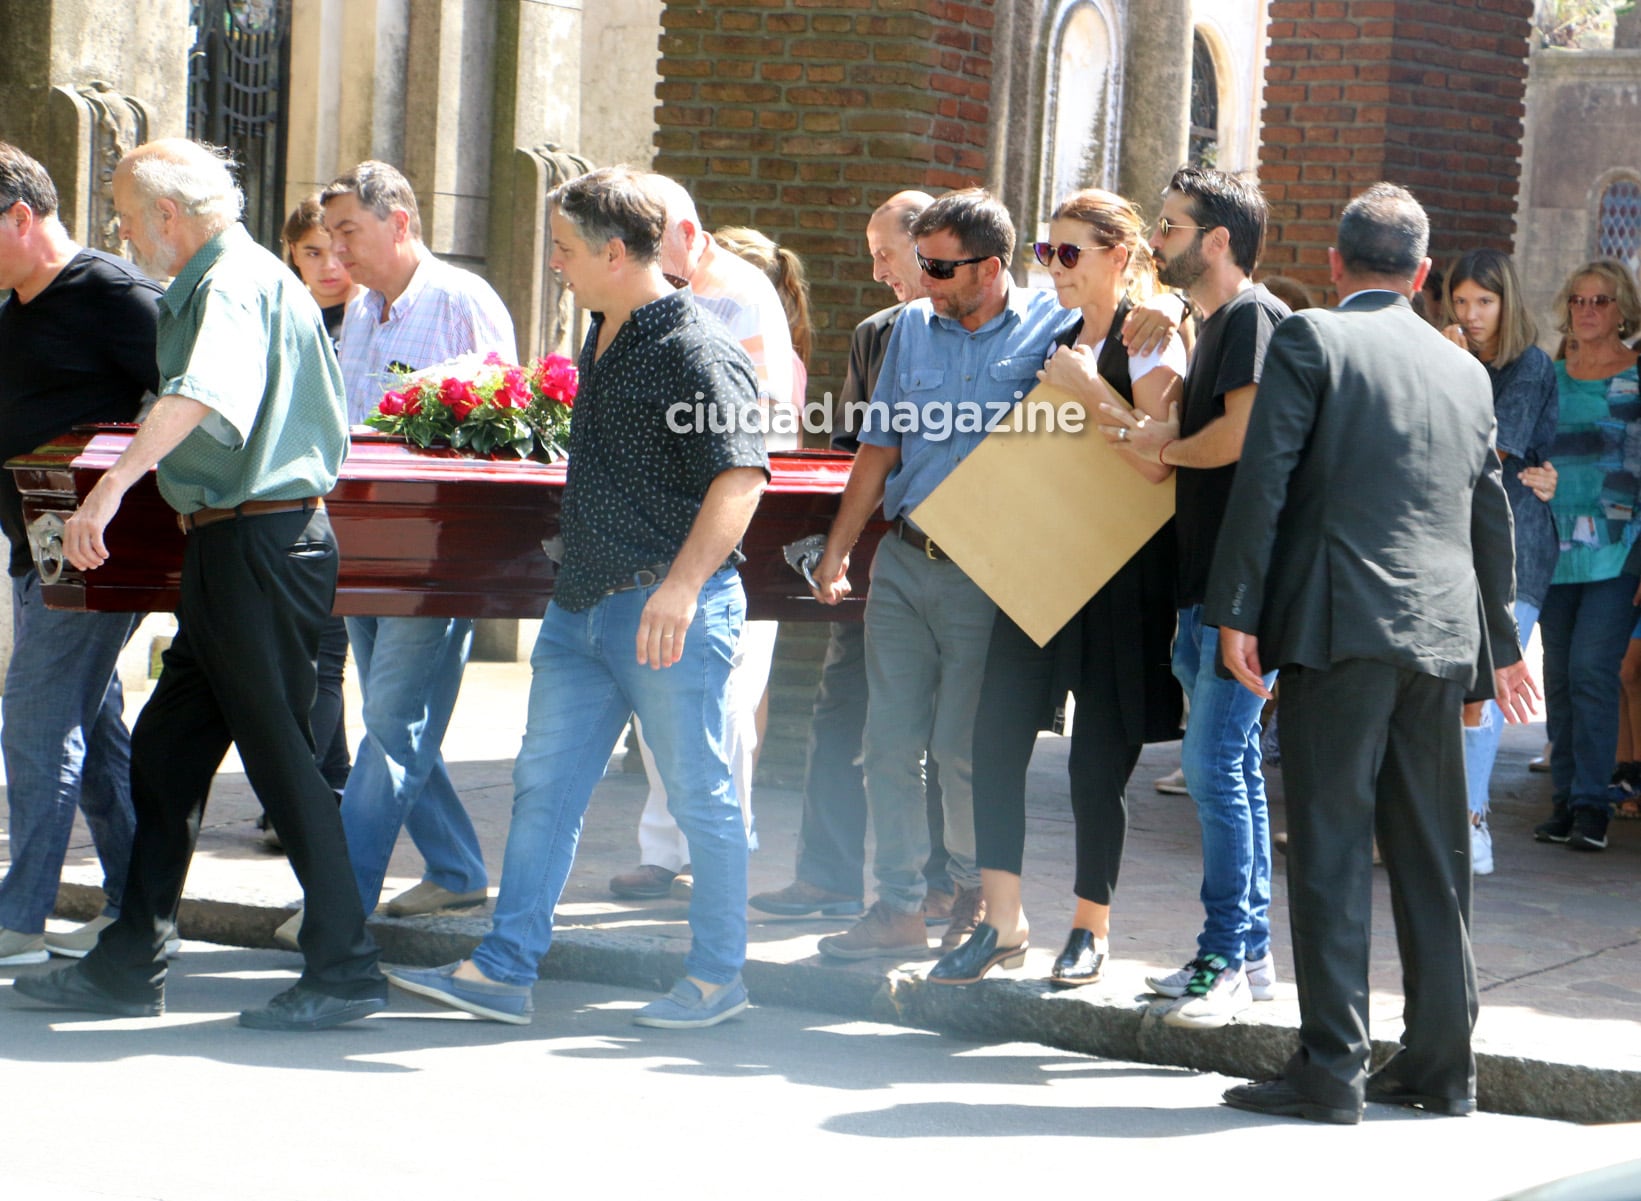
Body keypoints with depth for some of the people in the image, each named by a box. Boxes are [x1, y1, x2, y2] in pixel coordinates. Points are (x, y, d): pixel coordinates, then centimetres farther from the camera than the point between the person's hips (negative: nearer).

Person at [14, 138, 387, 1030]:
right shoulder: (218, 283, 19)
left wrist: (116, 482, -47)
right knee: (165, 748, 12)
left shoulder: (235, 283, -15)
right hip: (229, 549, 11)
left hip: (258, 545, -11)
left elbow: (206, 392, -36)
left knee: (279, 753, -6)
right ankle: (129, 966, 17)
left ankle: (343, 971, -1)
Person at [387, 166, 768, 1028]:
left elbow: (740, 474, -24)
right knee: (545, 782, 6)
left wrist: (683, 584, -32)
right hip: (582, 603, 9)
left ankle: (719, 977, 14)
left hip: (669, 610, -9)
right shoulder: (602, 341, 14)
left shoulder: (695, 351, -15)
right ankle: (503, 970, 8)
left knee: (699, 795, 2)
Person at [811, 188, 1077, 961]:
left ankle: (980, 892, 19)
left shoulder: (1050, 330, -3)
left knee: (961, 749, -3)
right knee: (890, 743, 3)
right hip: (903, 560, 5)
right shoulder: (914, 328, 11)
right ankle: (898, 907, 11)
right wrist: (837, 551, 13)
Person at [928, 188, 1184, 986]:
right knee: (996, 735, -3)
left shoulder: (1150, 345, -6)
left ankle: (1091, 929, 12)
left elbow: (1155, 461, -20)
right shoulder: (1054, 342, 16)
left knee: (1097, 759, -1)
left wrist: (1090, 389, -21)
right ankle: (1002, 922, 3)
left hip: (1118, 574, -7)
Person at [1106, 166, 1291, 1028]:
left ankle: (1227, 958, -6)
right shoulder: (1215, 324, 21)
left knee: (1213, 763, -11)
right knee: (1231, 765, 13)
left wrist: (1161, 447, -5)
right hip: (1205, 585, 10)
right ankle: (1249, 951, 19)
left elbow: (1241, 433, -21)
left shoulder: (1254, 316, -11)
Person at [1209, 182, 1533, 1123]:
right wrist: (1503, 642, 29)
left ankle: (1333, 1067, -6)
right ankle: (1443, 1063, 15)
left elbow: (1263, 480, -8)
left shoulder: (1309, 340, -1)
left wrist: (1237, 612, -5)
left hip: (1339, 627, -5)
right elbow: (1493, 516, 20)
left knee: (1331, 844, -4)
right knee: (1434, 852, 10)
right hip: (1443, 637, 5)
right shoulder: (1466, 369, 15)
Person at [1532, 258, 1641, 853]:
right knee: (1559, 673, 4)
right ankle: (1565, 800, 11)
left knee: (1591, 669, -12)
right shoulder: (1549, 379, 13)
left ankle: (1591, 804, -8)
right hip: (1556, 549, 4)